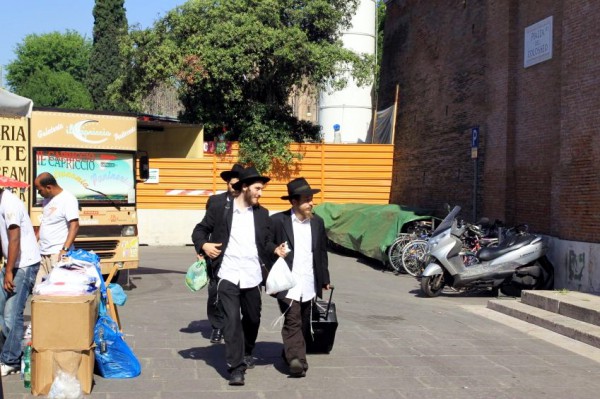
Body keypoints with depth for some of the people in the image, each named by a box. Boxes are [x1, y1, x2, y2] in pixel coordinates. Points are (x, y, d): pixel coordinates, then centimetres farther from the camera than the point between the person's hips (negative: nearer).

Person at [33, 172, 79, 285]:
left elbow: (74, 226, -19)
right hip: (42, 253, 8)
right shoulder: (47, 199, 14)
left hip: (57, 253, -8)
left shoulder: (68, 199, -12)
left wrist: (65, 249, -26)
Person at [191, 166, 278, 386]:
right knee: (232, 319, -11)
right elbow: (200, 230, 8)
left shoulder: (262, 214, 10)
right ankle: (236, 368, -9)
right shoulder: (219, 209, 0)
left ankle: (246, 353, 40)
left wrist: (276, 250, -11)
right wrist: (203, 245, -12)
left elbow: (267, 242, 10)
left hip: (252, 276, 4)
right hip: (228, 275, -4)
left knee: (252, 318, 15)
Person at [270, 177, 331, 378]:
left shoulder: (317, 222, 11)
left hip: (310, 284, 5)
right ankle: (296, 359, -21)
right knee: (292, 321, -15)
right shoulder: (278, 221, -4)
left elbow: (322, 252, 17)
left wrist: (325, 279, 18)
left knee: (304, 324, 10)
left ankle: (290, 354, 25)